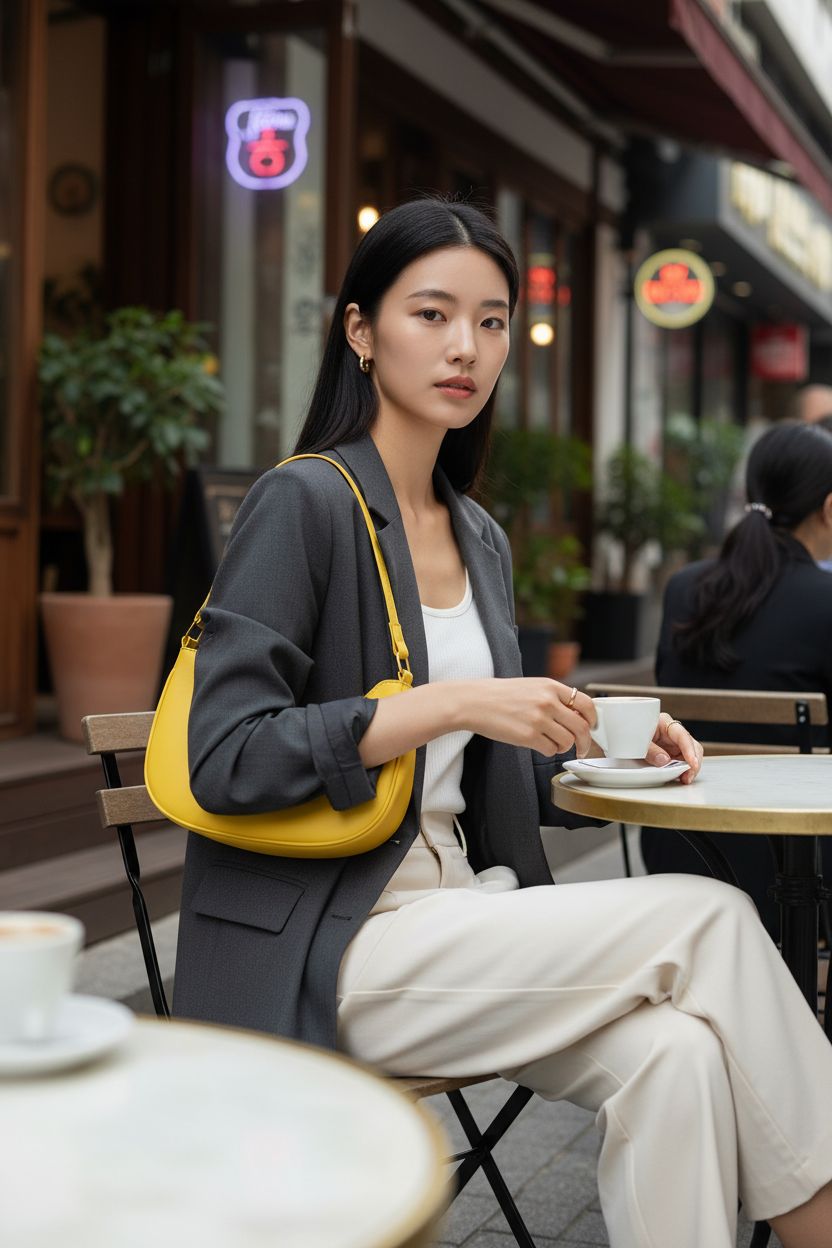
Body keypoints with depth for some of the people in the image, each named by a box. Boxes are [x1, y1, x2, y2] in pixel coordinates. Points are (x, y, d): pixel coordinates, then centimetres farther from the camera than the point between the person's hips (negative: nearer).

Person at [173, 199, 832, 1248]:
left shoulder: (479, 537, 14)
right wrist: (448, 703, -23)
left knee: (673, 1055, -23)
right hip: (320, 954, -6)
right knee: (706, 918, -18)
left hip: (458, 906, 6)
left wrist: (594, 745, 3)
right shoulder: (303, 503, -9)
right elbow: (225, 760, -16)